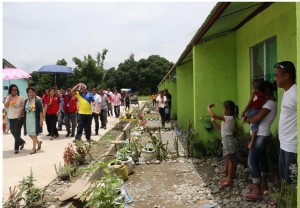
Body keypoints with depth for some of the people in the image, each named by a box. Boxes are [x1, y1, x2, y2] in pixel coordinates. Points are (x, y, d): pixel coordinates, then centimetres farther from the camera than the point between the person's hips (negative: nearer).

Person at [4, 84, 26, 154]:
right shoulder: (8, 97, 7)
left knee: (17, 132, -6)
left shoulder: (21, 97, -4)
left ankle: (16, 148, 3)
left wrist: (22, 112, -19)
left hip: (19, 117, -5)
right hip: (11, 118, 5)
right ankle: (21, 142, 36)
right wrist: (9, 99, -14)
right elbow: (5, 106, -3)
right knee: (13, 132, 12)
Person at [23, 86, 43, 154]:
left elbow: (41, 111, -10)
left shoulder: (37, 101, -7)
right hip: (28, 120, 6)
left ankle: (34, 148, 9)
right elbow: (24, 110, 16)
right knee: (30, 134, 9)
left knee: (34, 134, -2)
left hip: (35, 119, -6)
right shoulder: (26, 101, 10)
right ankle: (38, 142, 33)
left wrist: (41, 120, -14)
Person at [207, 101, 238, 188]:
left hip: (229, 141, -10)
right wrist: (213, 122, 12)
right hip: (227, 141, 10)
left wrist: (209, 108, -11)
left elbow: (213, 115, -26)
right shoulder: (229, 119, 12)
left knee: (230, 160, -4)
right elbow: (221, 128, 21)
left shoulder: (228, 118, -18)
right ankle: (229, 177, 24)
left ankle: (230, 180, 1)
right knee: (228, 160, 15)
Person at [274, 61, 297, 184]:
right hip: (284, 144, 9)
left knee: (292, 181, 1)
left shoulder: (295, 93, -19)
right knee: (284, 178, 18)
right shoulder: (286, 92, 12)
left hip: (293, 147, -9)